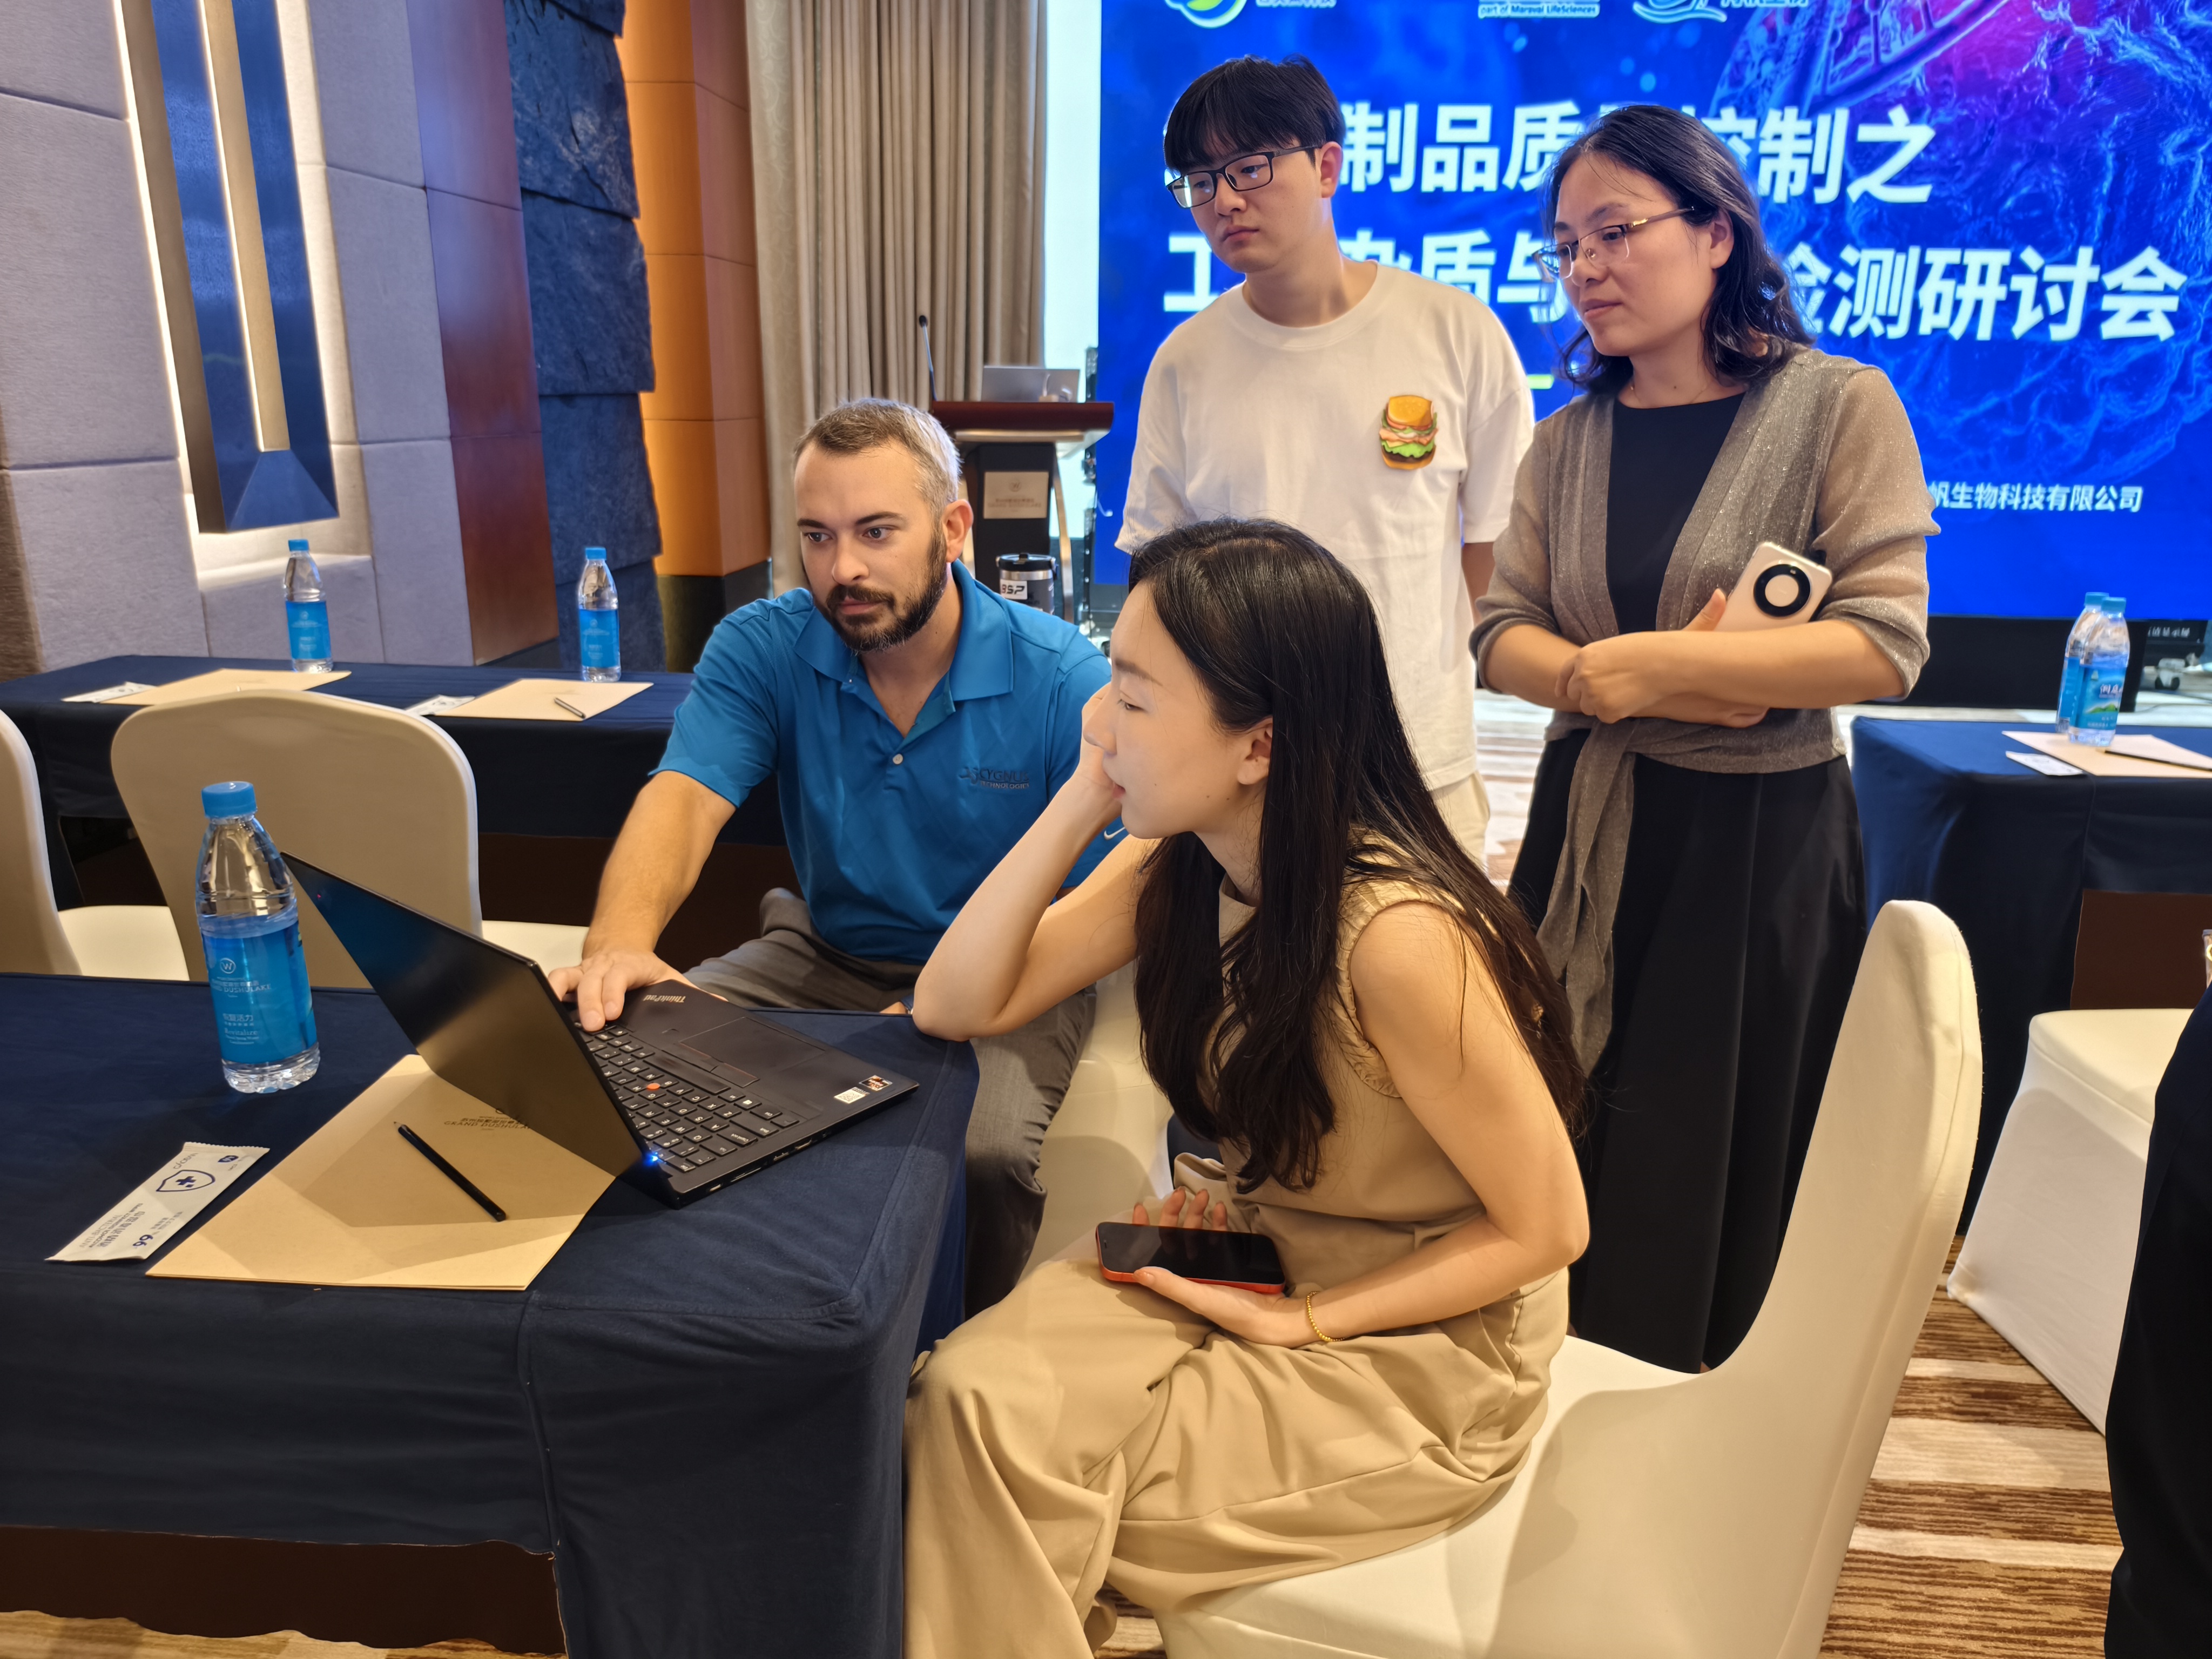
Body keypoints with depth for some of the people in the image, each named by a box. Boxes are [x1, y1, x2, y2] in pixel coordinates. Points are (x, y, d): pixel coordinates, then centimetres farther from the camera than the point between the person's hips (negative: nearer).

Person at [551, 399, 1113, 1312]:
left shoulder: (1063, 678, -16)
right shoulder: (762, 647, -7)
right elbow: (684, 797, -21)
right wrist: (620, 942, -43)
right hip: (827, 954, 4)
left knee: (983, 1152, -32)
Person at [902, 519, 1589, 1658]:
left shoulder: (1394, 936, -30)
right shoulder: (1176, 864, -7)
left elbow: (1543, 1227, -19)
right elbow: (955, 1005, -7)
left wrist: (1296, 1324, -17)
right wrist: (1083, 797, -16)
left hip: (1416, 1342, -6)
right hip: (1247, 1253, 6)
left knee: (1008, 1472, -17)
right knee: (963, 1398, -17)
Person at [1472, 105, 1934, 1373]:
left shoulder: (1839, 408, -6)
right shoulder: (1570, 440, 8)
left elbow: (1887, 645, -15)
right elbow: (1502, 635, 2)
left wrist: (1645, 663, -19)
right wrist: (1610, 683, -17)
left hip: (1761, 841, -4)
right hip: (1591, 832, 4)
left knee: (1716, 1175, 8)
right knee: (1566, 1149, 10)